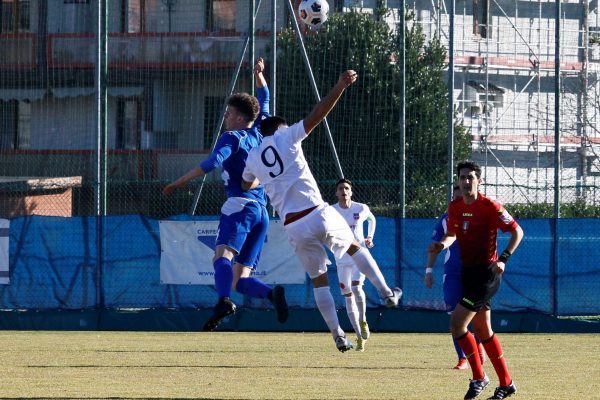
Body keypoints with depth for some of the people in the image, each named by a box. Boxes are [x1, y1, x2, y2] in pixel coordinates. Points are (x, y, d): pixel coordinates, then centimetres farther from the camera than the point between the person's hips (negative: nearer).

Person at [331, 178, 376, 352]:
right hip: (342, 259, 2)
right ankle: (360, 337, 12)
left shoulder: (361, 209, -4)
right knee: (348, 297, 3)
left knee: (356, 288, -24)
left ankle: (363, 321, 2)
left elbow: (372, 219, 17)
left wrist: (370, 237, 5)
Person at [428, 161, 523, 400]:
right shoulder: (455, 207, 5)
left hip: (486, 273, -8)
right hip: (468, 272, 8)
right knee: (483, 330, 13)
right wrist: (442, 245, -4)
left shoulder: (490, 207, -15)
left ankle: (479, 377, -1)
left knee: (457, 324, -14)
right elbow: (452, 234, 18)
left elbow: (517, 231, -11)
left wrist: (503, 259, -22)